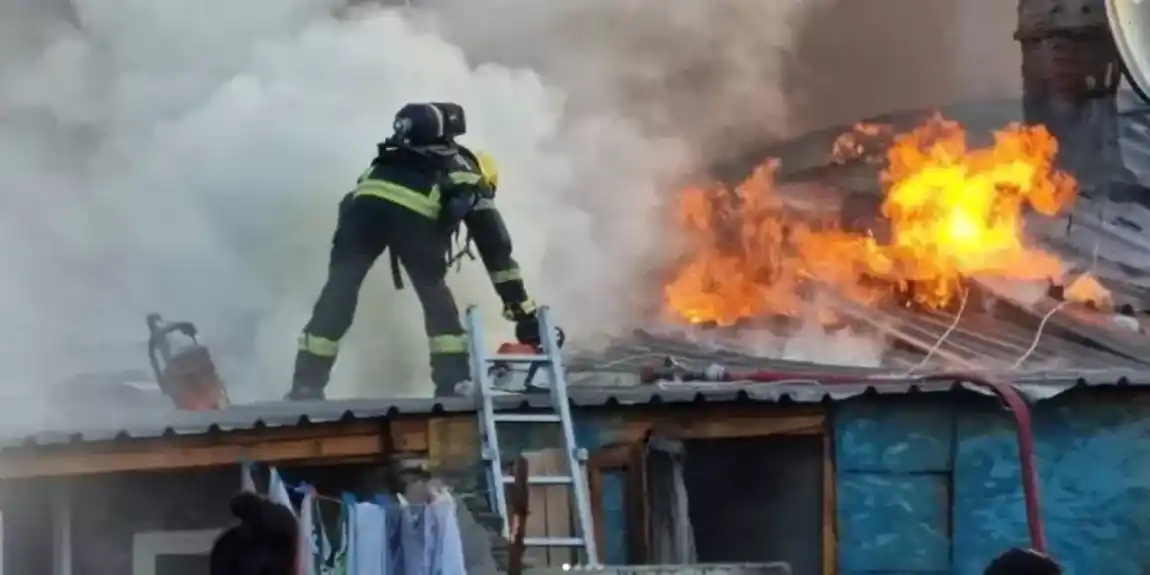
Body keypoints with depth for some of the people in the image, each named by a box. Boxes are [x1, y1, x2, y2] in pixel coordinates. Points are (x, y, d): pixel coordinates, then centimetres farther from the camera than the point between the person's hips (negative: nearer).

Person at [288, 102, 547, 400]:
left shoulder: (413, 157, 44)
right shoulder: (471, 183, 31)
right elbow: (497, 252, 28)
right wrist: (524, 313, 30)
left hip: (367, 198, 3)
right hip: (414, 212, -3)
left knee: (339, 291, 8)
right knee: (435, 294, 15)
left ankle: (306, 385, 7)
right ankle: (453, 383, 8)